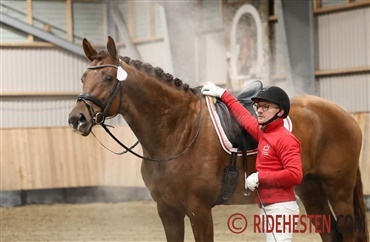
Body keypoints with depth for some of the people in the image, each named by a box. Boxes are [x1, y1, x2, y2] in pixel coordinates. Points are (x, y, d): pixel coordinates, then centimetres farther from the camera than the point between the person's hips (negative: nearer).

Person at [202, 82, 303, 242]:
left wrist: (260, 177, -17)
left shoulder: (285, 139, -12)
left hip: (281, 208, -9)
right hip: (267, 208, 9)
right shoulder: (263, 133, 13)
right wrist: (223, 95, 37)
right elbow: (246, 118, 31)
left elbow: (295, 175, -22)